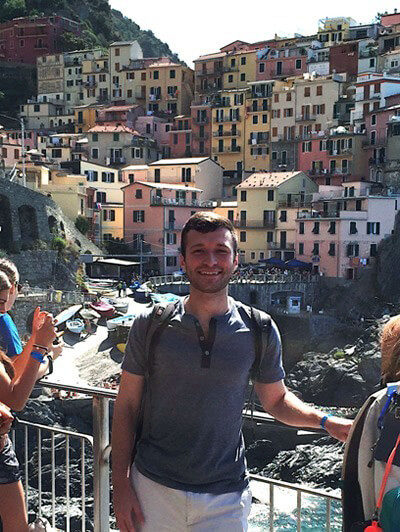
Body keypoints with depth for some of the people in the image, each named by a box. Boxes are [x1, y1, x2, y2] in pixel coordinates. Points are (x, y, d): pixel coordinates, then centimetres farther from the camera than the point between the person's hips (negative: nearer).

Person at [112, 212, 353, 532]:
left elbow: (276, 400, 9)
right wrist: (121, 487, -5)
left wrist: (325, 421, -8)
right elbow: (126, 406, -2)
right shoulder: (150, 325, -7)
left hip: (226, 498, 1)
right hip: (154, 489, 0)